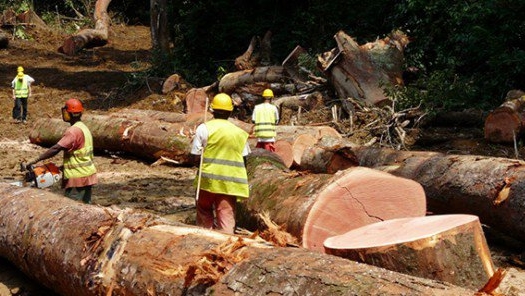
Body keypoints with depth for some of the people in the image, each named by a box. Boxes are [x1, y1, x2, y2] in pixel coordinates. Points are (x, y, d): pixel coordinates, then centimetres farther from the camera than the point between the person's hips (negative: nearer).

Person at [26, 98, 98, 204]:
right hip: (88, 176, 10)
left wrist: (36, 160, -23)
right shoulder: (84, 128, 13)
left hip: (77, 178, -10)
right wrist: (64, 166, 14)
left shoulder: (73, 131, -18)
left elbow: (55, 149, -25)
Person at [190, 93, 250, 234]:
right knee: (227, 214, 2)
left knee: (204, 209, 15)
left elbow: (195, 156, -6)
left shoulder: (204, 128, -3)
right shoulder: (240, 132, 7)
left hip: (209, 178, -2)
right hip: (231, 182, 2)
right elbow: (244, 157, 6)